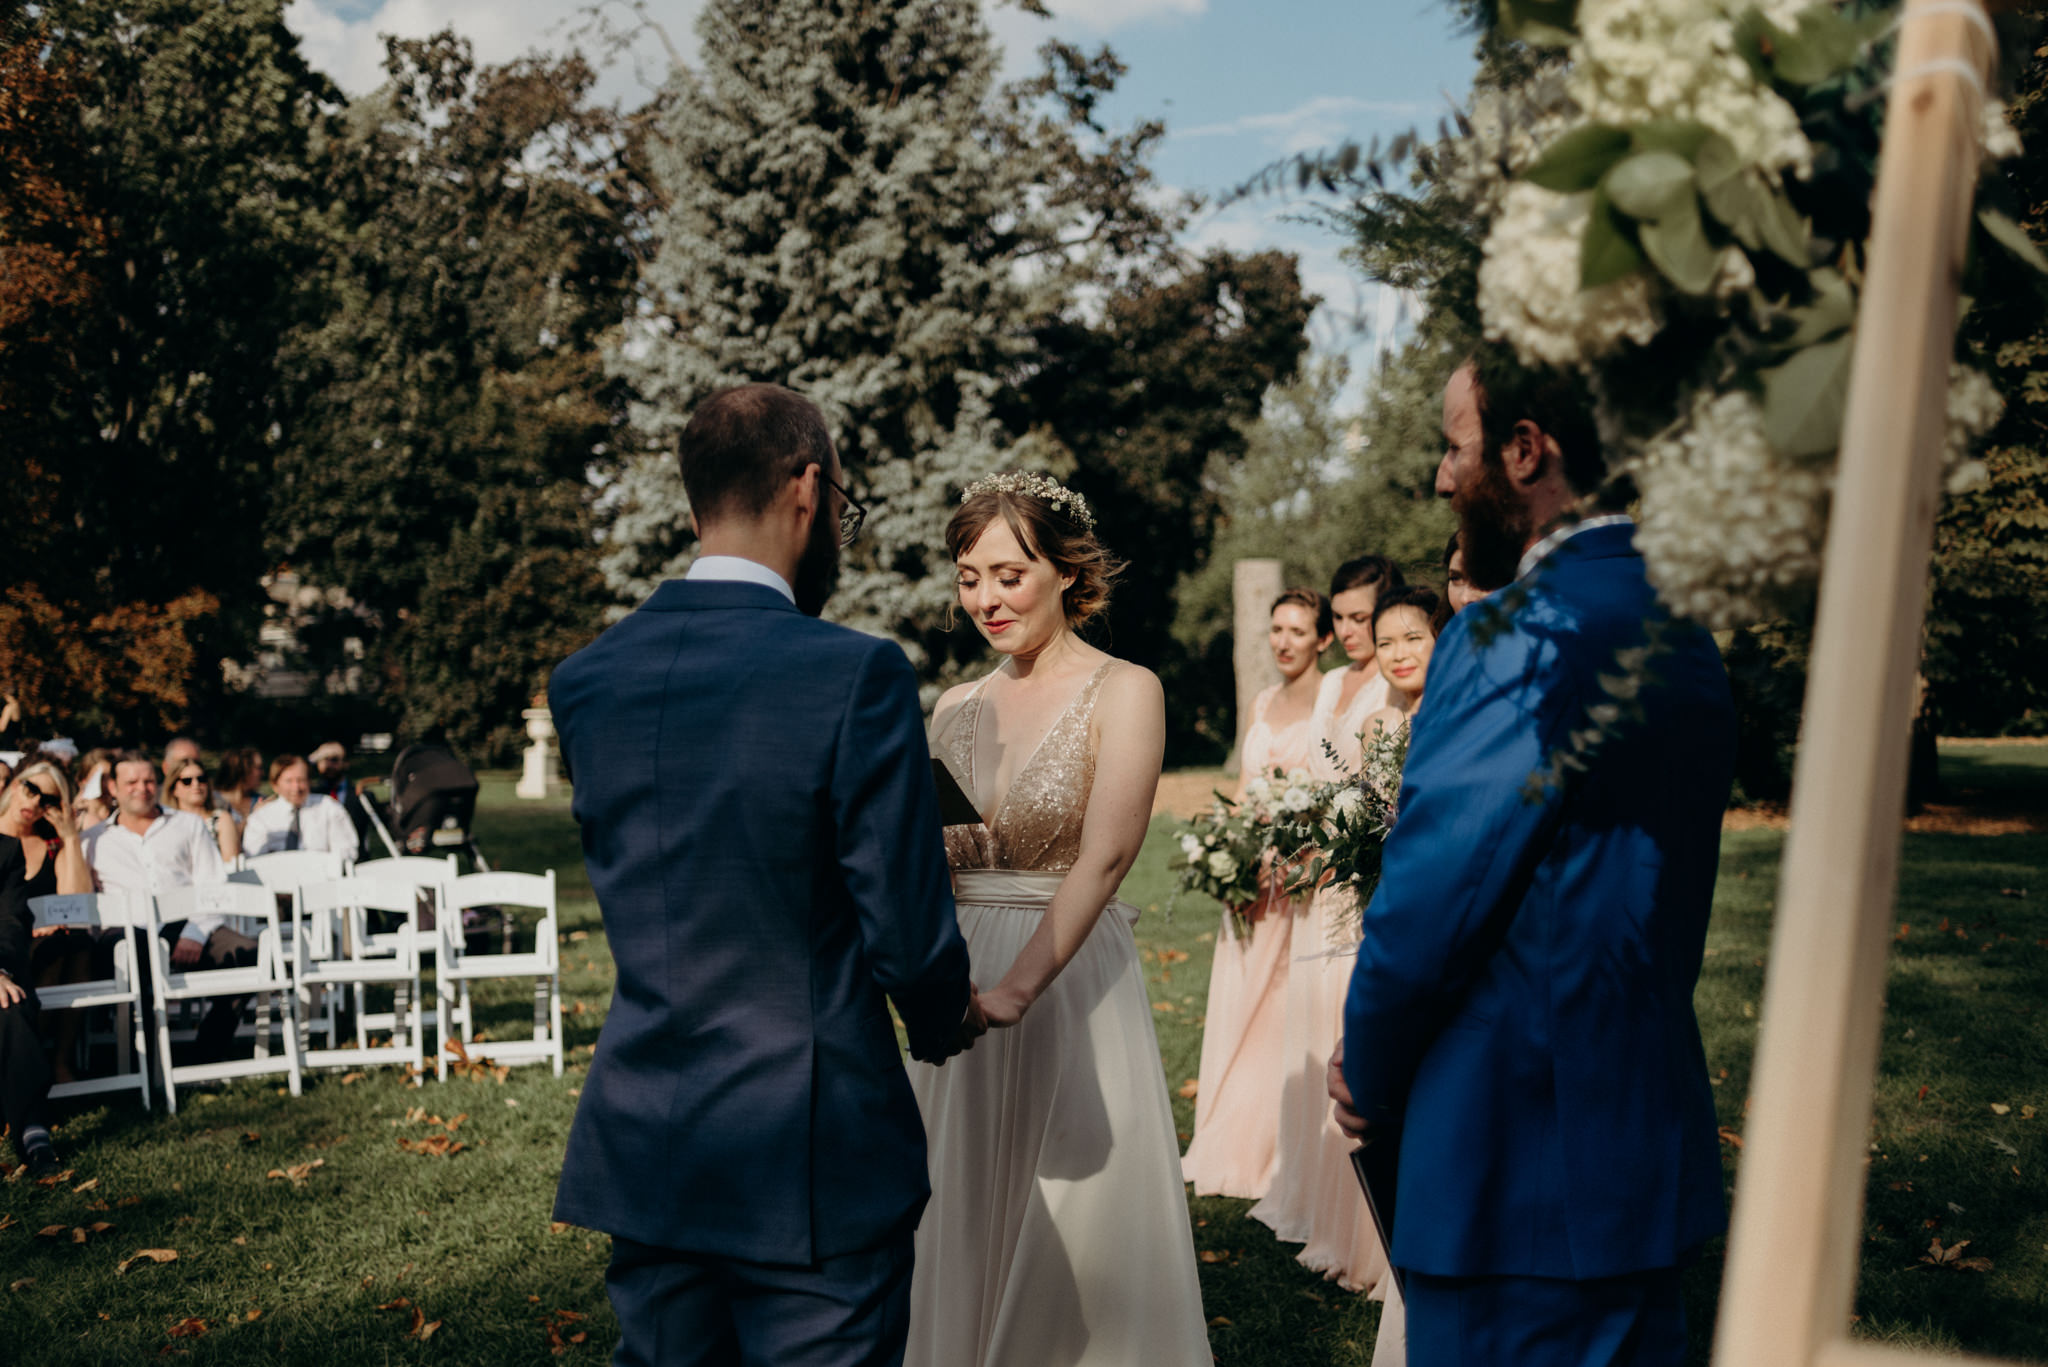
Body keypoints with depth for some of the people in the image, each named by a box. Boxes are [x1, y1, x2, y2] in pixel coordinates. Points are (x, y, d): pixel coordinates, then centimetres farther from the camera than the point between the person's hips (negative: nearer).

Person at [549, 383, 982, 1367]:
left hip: (642, 1155, 6)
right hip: (815, 1167, -5)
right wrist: (946, 1021, 9)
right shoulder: (858, 675, -17)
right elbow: (907, 934, -14)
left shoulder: (581, 682, 1)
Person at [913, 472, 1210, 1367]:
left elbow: (1104, 858, -17)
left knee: (1075, 1242, 4)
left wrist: (1017, 987, -27)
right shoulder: (956, 708, 10)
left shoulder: (1124, 693, -5)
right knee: (958, 1233, 11)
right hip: (958, 982, 5)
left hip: (1072, 981, -5)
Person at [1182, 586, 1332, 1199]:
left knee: (1292, 1015, -1)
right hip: (1252, 877, 7)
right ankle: (1232, 1146, 21)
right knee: (1237, 1008, 10)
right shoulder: (1261, 704, 14)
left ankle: (1289, 1158, 10)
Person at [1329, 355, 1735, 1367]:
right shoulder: (1676, 625, 9)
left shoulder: (1523, 634, -20)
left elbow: (1433, 887, -19)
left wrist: (1369, 1071, -2)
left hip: (1518, 1149, -9)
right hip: (1652, 1126, 9)